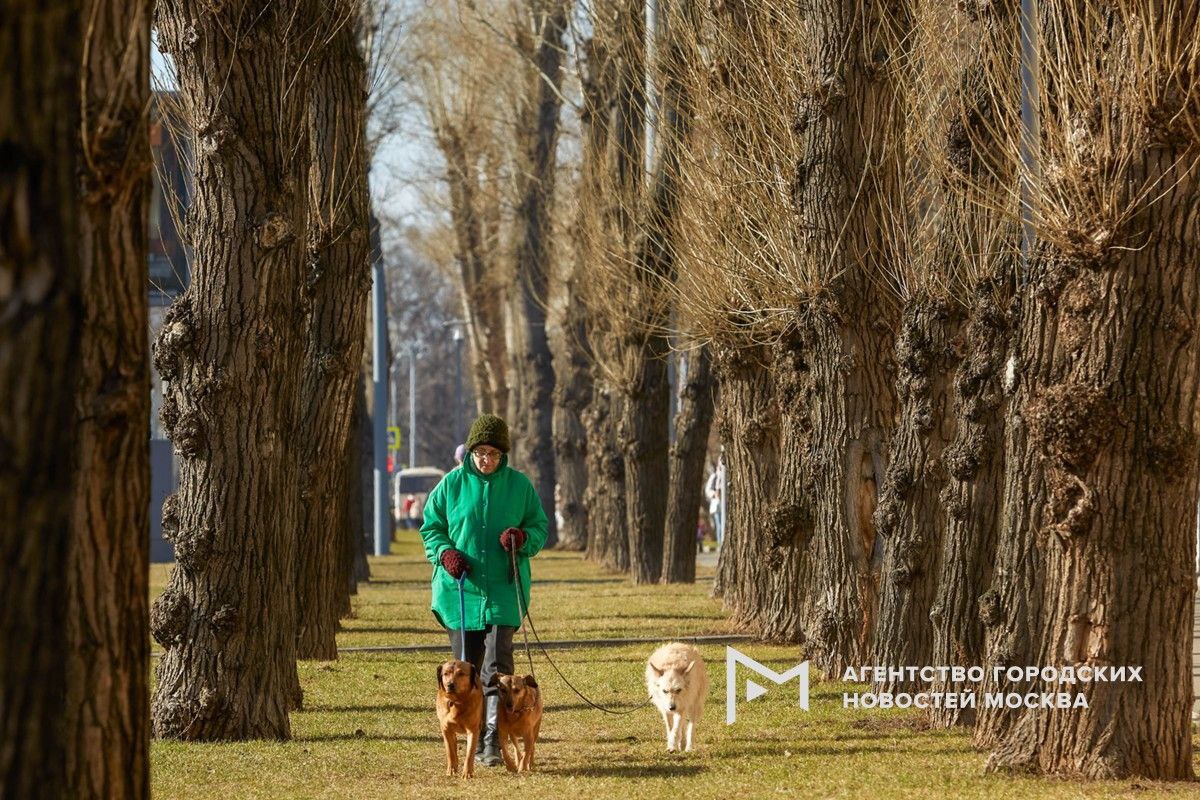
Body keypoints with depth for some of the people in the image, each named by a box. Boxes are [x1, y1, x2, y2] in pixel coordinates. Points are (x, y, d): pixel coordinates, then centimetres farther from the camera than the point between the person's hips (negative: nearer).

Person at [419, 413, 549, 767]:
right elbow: (430, 527, 10)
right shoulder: (452, 484, 4)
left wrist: (523, 538, -12)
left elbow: (540, 527, 10)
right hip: (459, 589, 2)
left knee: (497, 664, -14)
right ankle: (476, 739, 19)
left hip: (504, 591, -2)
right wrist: (444, 552, -9)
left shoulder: (519, 485, 3)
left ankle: (494, 740, -18)